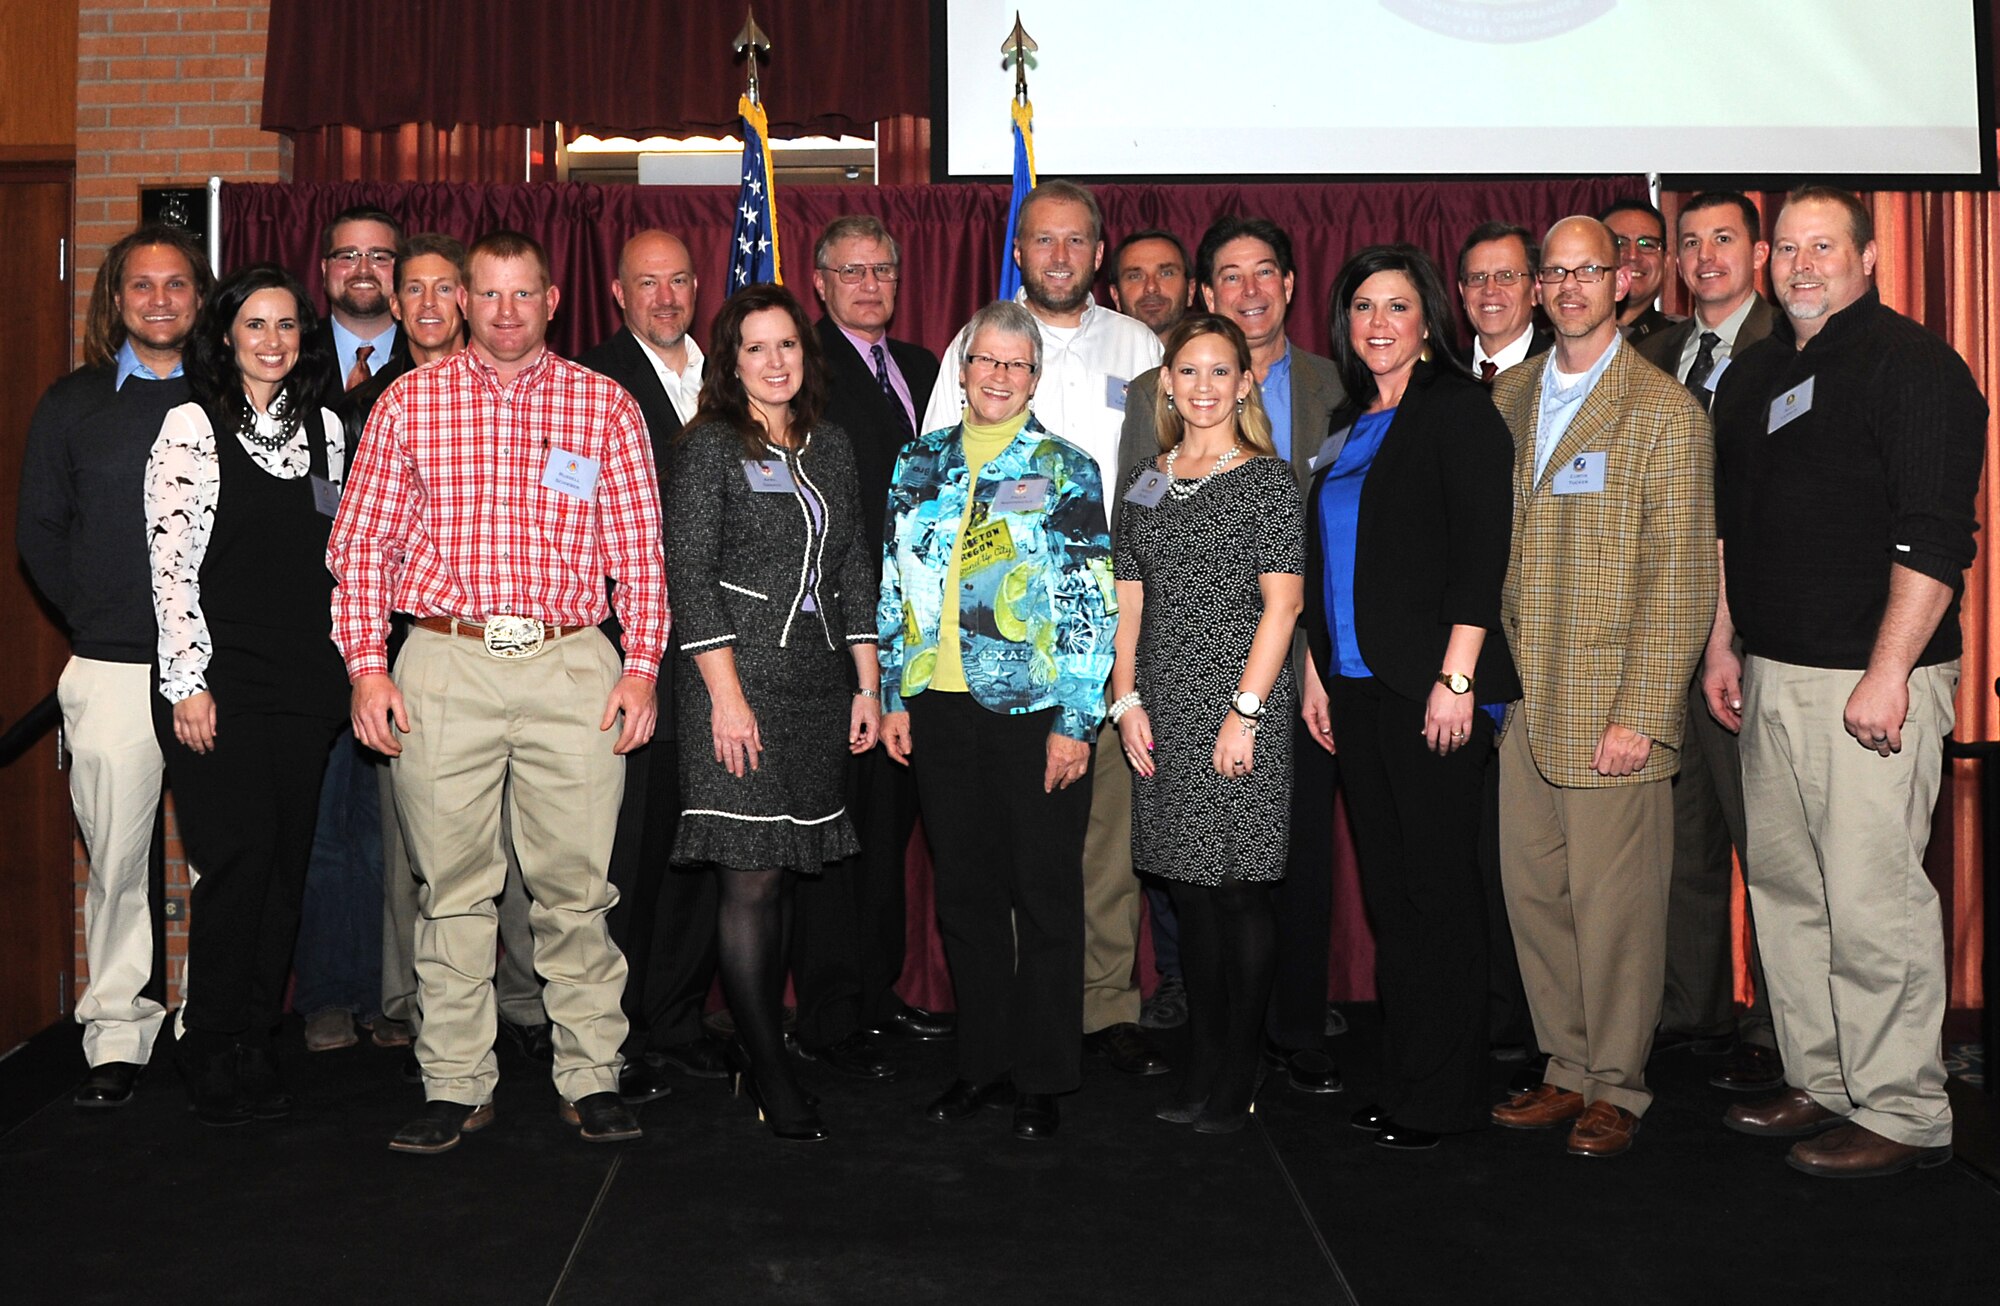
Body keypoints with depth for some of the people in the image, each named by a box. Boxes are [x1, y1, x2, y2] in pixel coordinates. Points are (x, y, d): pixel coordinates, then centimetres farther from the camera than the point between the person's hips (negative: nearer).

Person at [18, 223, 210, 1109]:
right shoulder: (72, 405, 8)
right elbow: (39, 532, 11)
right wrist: (97, 619, 5)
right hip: (114, 671, 0)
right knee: (116, 859, 2)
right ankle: (117, 1037, 13)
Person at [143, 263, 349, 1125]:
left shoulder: (324, 428, 12)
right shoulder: (193, 426, -2)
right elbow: (170, 559, -6)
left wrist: (342, 665, 12)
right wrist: (186, 680, -11)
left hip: (305, 677, 5)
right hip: (220, 674, -4)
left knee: (286, 860, 5)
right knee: (238, 855, -8)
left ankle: (253, 1044, 16)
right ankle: (211, 1050, 7)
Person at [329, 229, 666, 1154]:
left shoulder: (605, 407, 8)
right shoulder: (409, 402, 8)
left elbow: (640, 550, 7)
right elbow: (360, 544, 8)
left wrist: (643, 665, -2)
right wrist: (365, 667, -1)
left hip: (573, 665, 0)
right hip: (444, 667, 1)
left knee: (576, 885, 2)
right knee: (452, 886, 5)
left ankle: (591, 1080, 13)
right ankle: (456, 1086, 16)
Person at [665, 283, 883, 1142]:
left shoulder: (831, 447, 14)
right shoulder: (710, 447, -2)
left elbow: (854, 570, 16)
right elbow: (689, 576, -8)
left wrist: (868, 684, 11)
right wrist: (727, 694, -14)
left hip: (819, 683, 6)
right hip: (740, 682, -5)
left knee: (784, 872, 8)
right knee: (751, 878, -6)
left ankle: (756, 1041, 19)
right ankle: (768, 1073, 2)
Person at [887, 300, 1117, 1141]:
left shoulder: (1065, 471, -1)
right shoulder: (920, 464, 11)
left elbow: (1093, 608, -5)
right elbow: (894, 588, 13)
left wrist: (1074, 724, -11)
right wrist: (893, 699, 8)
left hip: (1034, 710, -3)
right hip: (940, 709, 4)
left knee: (1045, 895, 3)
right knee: (963, 891, 10)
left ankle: (1041, 1078, 16)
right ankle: (982, 1062, 23)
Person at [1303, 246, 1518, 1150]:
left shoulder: (1456, 409, -4)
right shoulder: (1352, 422, 18)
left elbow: (1482, 551, -12)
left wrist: (1456, 677, -17)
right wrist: (1316, 670, 15)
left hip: (1430, 687, -7)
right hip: (1355, 685, 7)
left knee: (1440, 888, -1)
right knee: (1385, 887, 10)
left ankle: (1442, 1096, 8)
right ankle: (1400, 1076, 19)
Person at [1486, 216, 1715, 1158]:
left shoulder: (1666, 411, -5)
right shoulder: (1509, 397, 13)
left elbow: (1681, 578, -9)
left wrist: (1642, 715, -14)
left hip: (1612, 702, -5)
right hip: (1522, 697, 5)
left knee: (1613, 901, 1)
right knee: (1531, 889, 10)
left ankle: (1616, 1088, 17)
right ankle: (1568, 1070, 25)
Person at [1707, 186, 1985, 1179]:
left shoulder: (1913, 367, -8)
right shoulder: (1753, 374, 16)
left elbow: (1935, 536, -15)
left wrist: (1888, 672, -20)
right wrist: (1721, 645, 19)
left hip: (1869, 681, -8)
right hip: (1770, 676, 8)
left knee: (1871, 899, -6)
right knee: (1785, 888, 12)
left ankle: (1901, 1114, 7)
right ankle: (1821, 1085, 24)